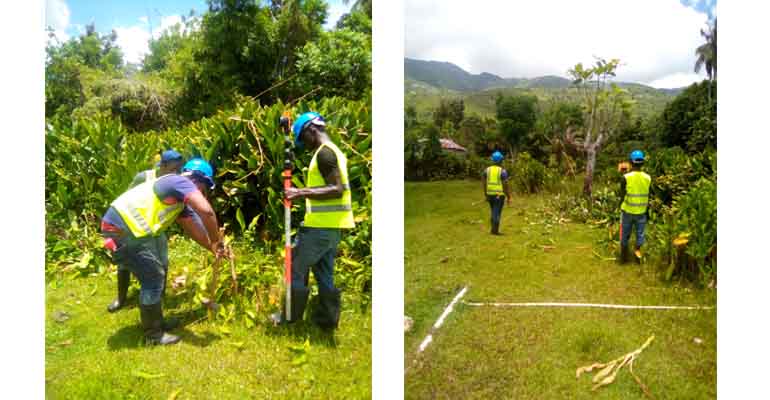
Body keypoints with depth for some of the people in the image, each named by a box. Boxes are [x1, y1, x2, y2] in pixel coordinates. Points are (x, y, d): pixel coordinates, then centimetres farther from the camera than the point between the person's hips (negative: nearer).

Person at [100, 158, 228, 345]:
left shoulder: (180, 199, 20)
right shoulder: (182, 182, -11)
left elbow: (192, 228, 28)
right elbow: (206, 211, -25)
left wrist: (213, 248, 25)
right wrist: (217, 241, -14)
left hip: (131, 228, 11)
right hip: (123, 229, -11)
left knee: (156, 274, 20)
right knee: (153, 278, -2)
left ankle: (155, 322, 35)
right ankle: (153, 334, 12)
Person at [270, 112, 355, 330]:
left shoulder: (324, 152, -13)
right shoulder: (334, 151, 17)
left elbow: (337, 189, -22)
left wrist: (302, 193, -24)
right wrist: (306, 192, 19)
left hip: (321, 224, -9)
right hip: (332, 225, 9)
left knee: (296, 267, 3)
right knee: (324, 273, 14)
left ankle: (291, 316, 14)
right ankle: (327, 318, 20)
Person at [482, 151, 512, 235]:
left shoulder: (487, 170, 2)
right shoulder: (503, 171, -11)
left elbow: (484, 184, 5)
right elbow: (506, 185, -12)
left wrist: (486, 195, 15)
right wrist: (509, 197, -5)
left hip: (490, 194, 5)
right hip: (499, 195, -5)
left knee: (494, 212, 18)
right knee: (497, 213, 1)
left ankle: (493, 229, 19)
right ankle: (495, 230, 3)